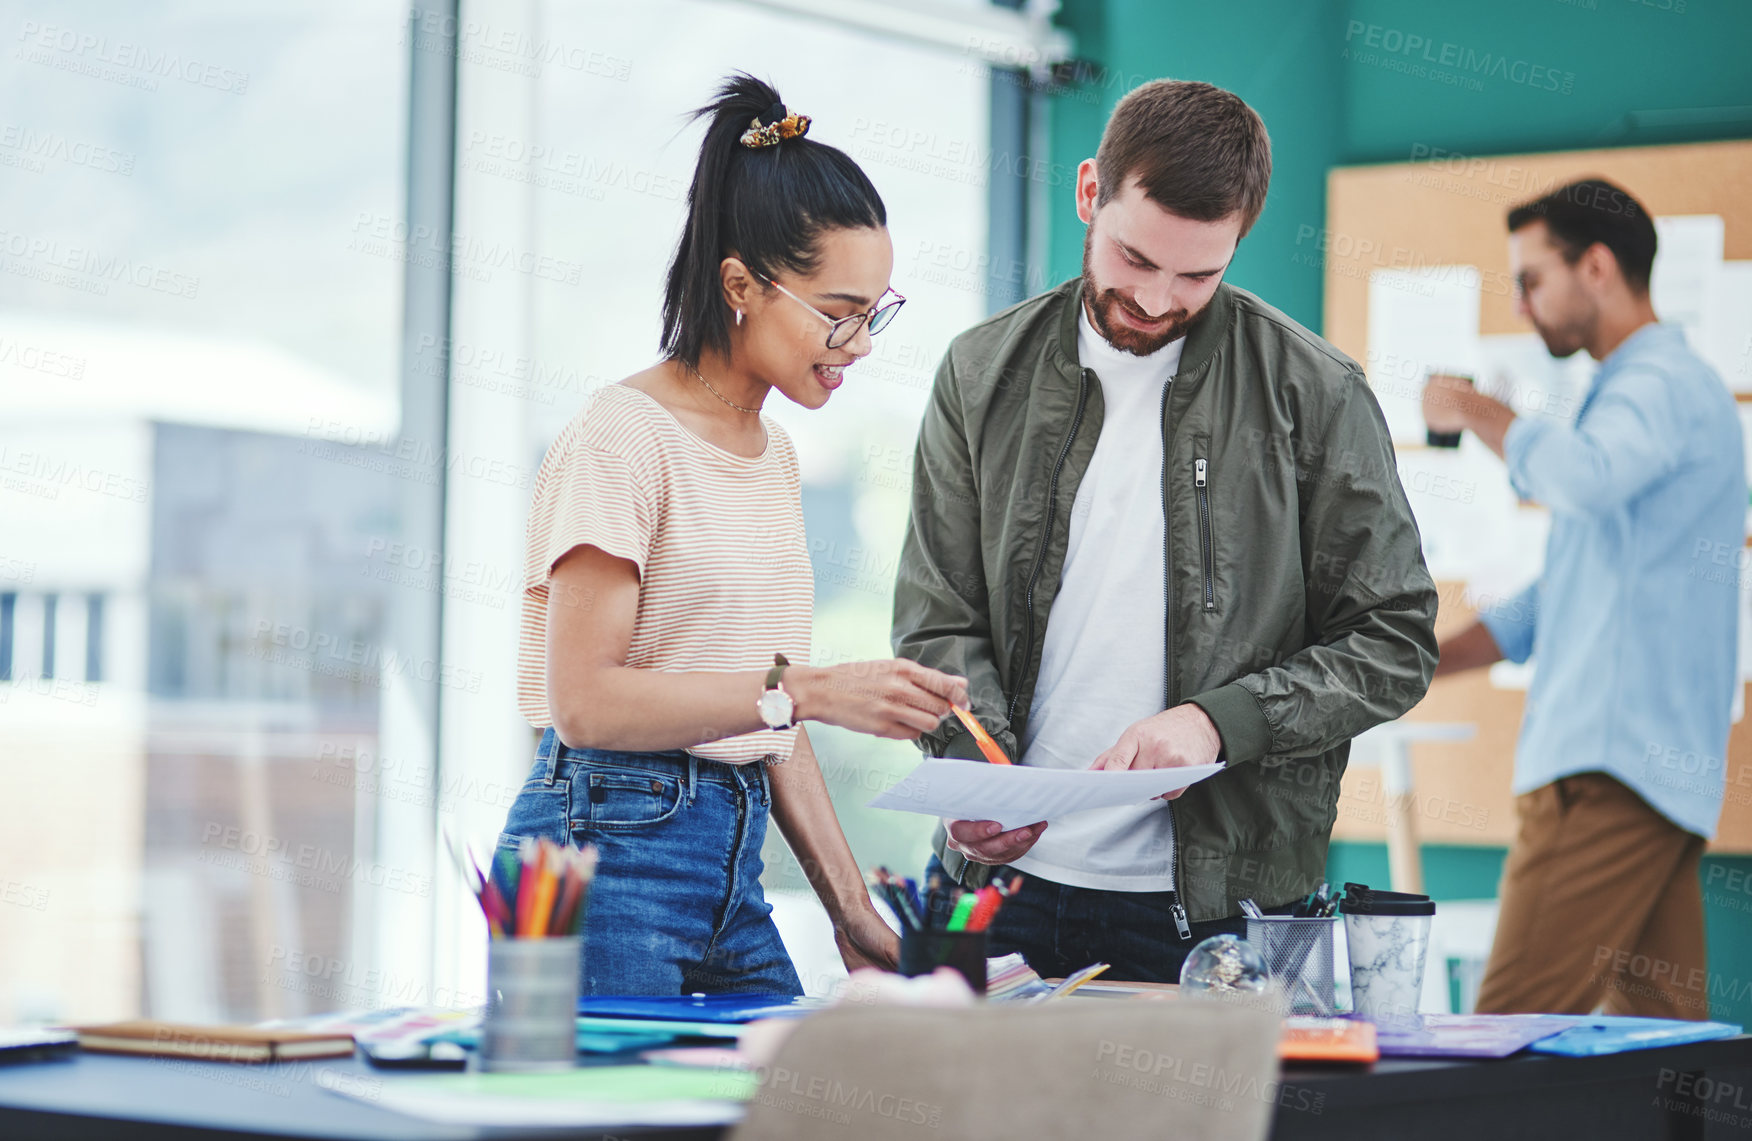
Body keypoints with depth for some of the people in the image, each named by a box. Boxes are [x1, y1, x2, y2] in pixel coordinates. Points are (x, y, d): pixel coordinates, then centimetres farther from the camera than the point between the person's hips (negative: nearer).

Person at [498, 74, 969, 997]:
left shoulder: (772, 453, 16)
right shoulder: (625, 437, -10)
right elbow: (585, 700, -17)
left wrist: (851, 908, 14)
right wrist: (810, 689, -21)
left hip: (732, 868, 8)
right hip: (608, 851, -8)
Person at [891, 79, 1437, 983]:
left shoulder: (1314, 394, -1)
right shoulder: (984, 374, 6)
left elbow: (1394, 645, -1)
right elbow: (937, 625, 5)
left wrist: (1218, 721, -16)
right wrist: (978, 766, -15)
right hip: (1006, 878, 2)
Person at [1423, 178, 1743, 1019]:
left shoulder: (1660, 385, -8)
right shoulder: (1632, 393, 25)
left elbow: (1584, 477, -32)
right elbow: (1567, 593, 29)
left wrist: (1477, 412, -13)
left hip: (1616, 767, -10)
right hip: (1634, 760, 10)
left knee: (1508, 1038, -14)